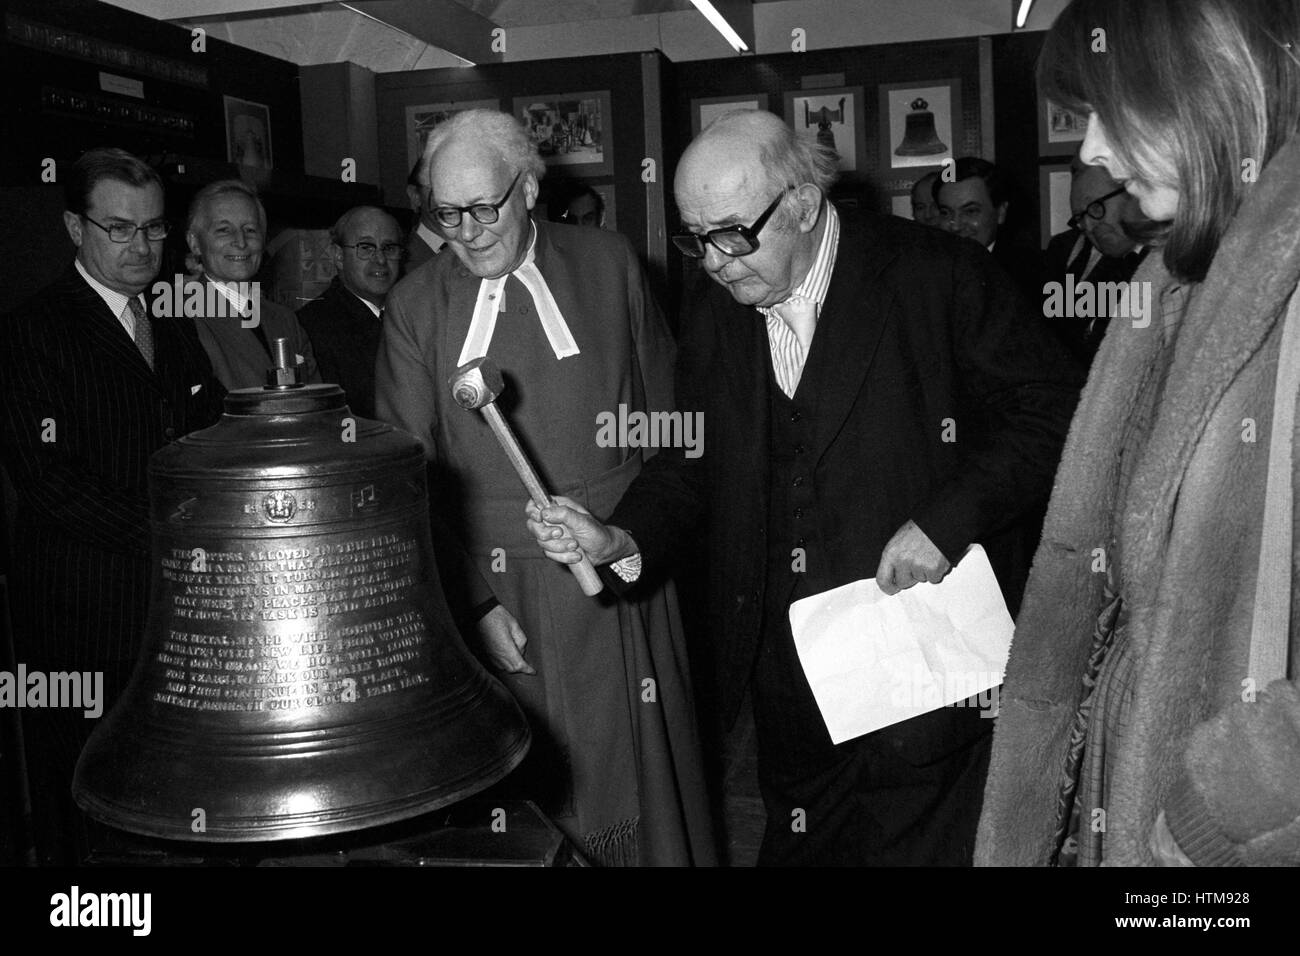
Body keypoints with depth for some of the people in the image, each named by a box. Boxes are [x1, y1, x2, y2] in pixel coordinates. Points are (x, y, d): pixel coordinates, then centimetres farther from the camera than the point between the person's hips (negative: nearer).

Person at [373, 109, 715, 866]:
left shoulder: (609, 264, 2)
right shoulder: (416, 304, 1)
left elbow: (665, 408, 7)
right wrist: (473, 600, -8)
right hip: (491, 585, 0)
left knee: (634, 780, 9)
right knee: (521, 794, 7)